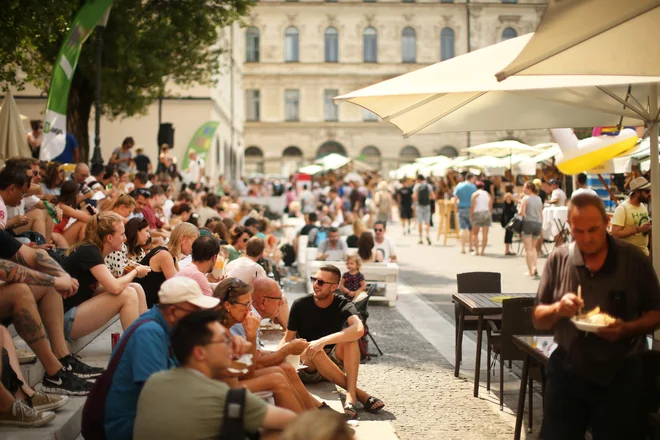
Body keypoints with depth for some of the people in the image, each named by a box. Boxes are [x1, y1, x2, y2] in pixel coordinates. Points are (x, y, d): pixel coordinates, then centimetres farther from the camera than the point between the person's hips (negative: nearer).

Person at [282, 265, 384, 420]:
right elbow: (287, 339, -2)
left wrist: (323, 341, -40)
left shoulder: (343, 305, -10)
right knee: (313, 350, -34)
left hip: (335, 363, 0)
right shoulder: (300, 305, -6)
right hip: (308, 366, 0)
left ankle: (350, 395, -40)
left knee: (349, 335, -28)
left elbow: (359, 329, -31)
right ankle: (359, 394, -32)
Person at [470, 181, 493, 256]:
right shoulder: (488, 195, 11)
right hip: (487, 213, 4)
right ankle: (482, 251, 0)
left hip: (477, 214, -4)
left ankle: (477, 251, -4)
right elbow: (490, 207, 9)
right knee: (485, 234, 2)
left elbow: (472, 206, -9)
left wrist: (470, 216, -4)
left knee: (475, 233, 6)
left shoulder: (475, 194, -2)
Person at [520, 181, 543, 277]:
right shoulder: (539, 199, 11)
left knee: (528, 248, 1)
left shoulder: (525, 198, -6)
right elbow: (541, 214, 13)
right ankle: (535, 267, 5)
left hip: (528, 222, -5)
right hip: (538, 223, 5)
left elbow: (522, 213, -14)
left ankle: (530, 271, 1)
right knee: (533, 247, 20)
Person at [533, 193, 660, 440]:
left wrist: (627, 328, -21)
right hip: (567, 371, 2)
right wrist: (558, 309, -17)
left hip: (619, 375, -2)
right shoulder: (558, 260, 0)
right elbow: (538, 319, 5)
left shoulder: (634, 260, -7)